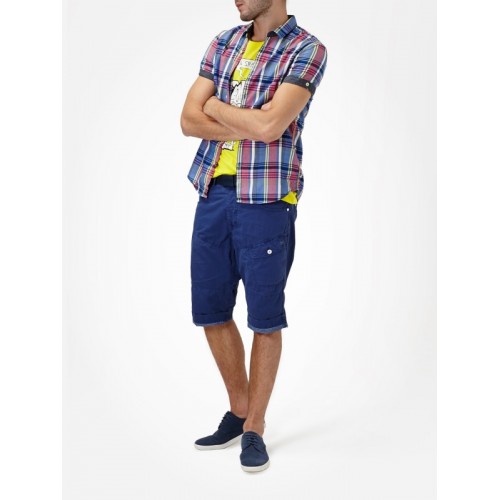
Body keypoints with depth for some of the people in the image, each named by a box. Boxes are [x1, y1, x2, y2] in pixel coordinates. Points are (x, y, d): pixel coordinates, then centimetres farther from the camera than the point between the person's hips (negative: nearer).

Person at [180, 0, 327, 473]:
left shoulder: (306, 48, -6)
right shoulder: (223, 43, 12)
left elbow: (269, 124, -19)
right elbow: (189, 120, 3)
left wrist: (215, 106, -4)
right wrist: (250, 125, -10)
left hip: (265, 200, -6)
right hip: (212, 193, 6)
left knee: (265, 318, 3)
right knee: (211, 311, 11)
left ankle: (255, 426, 18)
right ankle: (238, 409, 29)